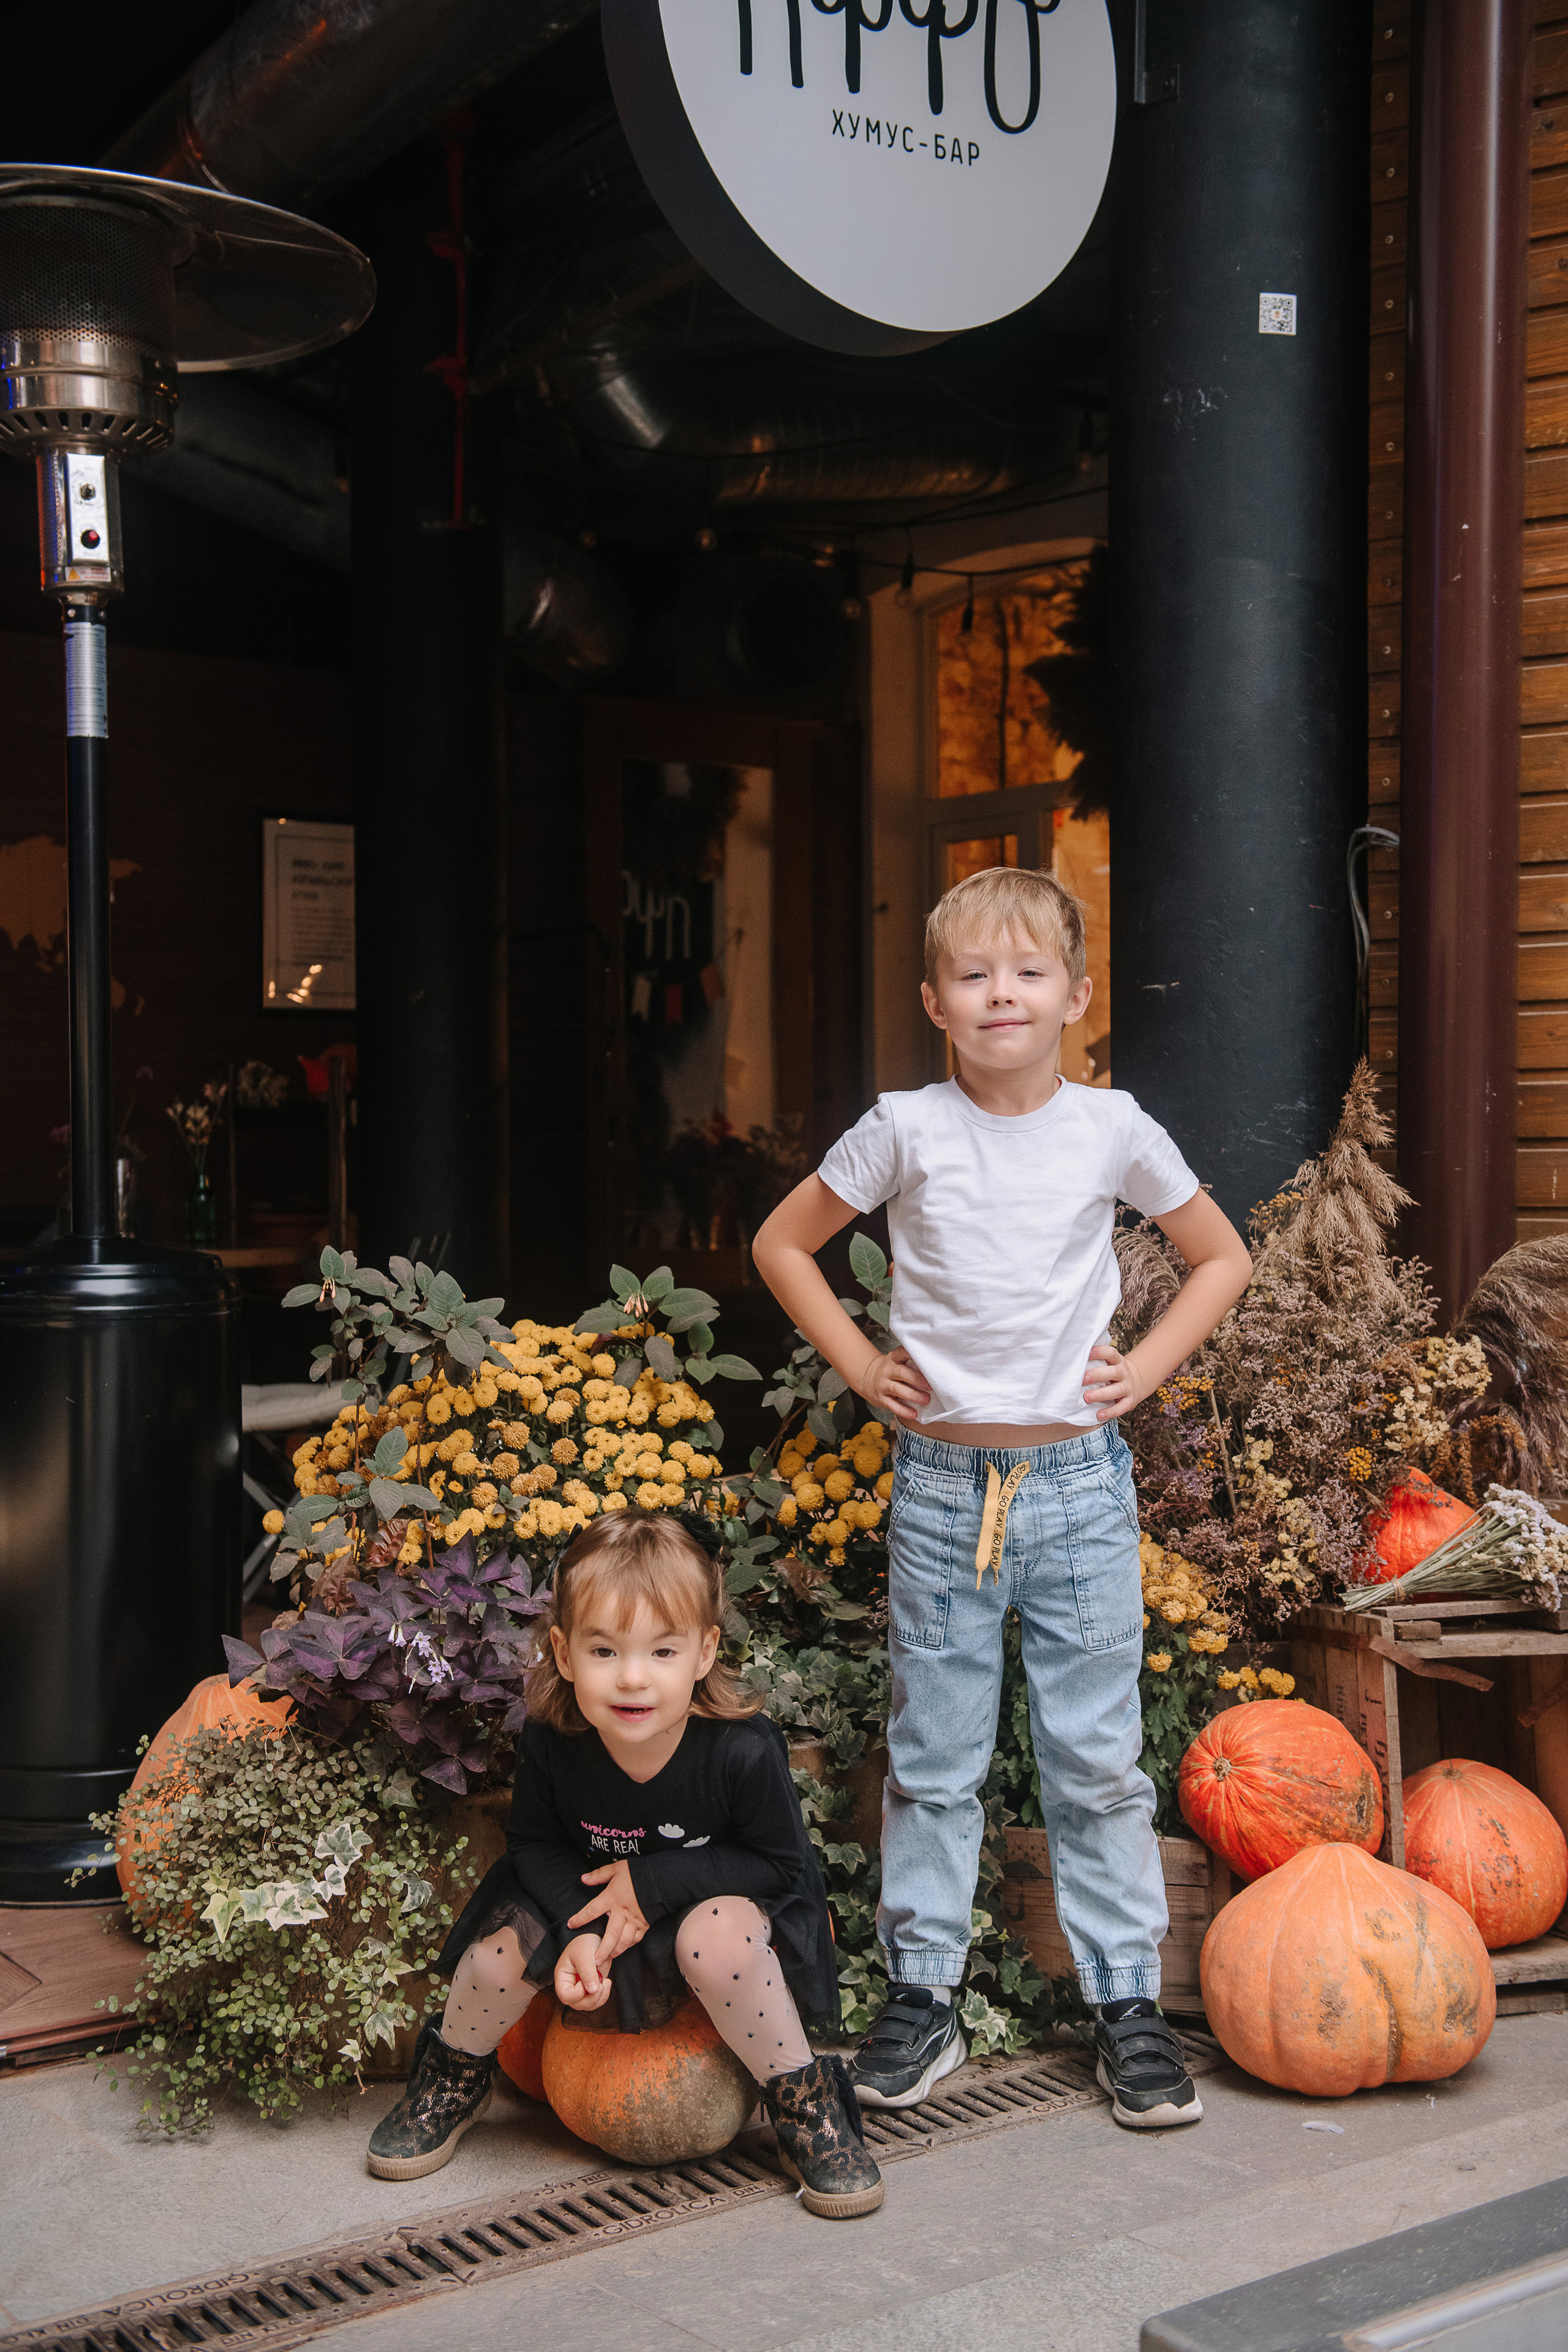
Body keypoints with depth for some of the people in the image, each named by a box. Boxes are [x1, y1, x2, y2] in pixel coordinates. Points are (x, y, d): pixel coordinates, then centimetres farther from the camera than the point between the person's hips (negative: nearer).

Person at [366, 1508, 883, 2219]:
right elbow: (535, 1843, -5)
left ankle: (805, 2107, -11)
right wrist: (578, 1930, -23)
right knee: (499, 1954, -19)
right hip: (585, 1897, 3)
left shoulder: (742, 1752, -32)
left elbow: (781, 1864, -19)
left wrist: (653, 1883, -25)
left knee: (719, 1939, -35)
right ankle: (454, 2081, 16)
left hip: (719, 1898, -3)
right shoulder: (550, 1746, -23)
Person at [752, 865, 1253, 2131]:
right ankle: (923, 1994, 21)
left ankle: (1129, 2001, 19)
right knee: (933, 1756, 8)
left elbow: (1223, 1258, 13)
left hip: (1081, 1481, 0)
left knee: (1098, 1757, 6)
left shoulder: (1114, 1128, 0)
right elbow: (782, 1243, 10)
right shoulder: (905, 1130, -2)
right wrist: (859, 1362, 2)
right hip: (942, 1482, 0)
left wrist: (1146, 1366, 2)